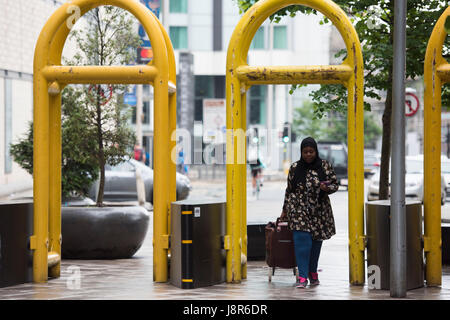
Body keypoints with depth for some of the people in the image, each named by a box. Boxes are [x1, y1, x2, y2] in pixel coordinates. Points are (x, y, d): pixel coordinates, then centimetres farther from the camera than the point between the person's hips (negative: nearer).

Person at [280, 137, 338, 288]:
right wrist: (285, 210, 14)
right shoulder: (294, 168, 4)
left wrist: (326, 188, -17)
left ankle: (313, 273, 28)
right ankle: (302, 276, -13)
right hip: (299, 210, -1)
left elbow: (335, 184, 6)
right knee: (302, 241, -13)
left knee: (316, 242, 9)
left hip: (319, 211, 1)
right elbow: (289, 190, 12)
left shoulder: (325, 166, 2)